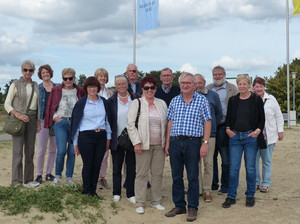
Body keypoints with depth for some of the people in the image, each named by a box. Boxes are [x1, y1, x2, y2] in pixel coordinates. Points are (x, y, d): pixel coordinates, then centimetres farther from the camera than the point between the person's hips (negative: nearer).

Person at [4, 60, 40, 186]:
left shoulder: (35, 86, 12)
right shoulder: (16, 84, -1)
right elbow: (7, 104, -3)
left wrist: (38, 122, 12)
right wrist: (18, 115, -16)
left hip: (32, 120, 4)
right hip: (18, 120, -4)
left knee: (30, 150, 6)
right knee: (18, 150, -8)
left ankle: (28, 179, 14)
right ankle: (16, 181, -3)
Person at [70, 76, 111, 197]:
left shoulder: (103, 102, 9)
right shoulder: (81, 103, 1)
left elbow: (107, 119, 15)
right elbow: (75, 123, 3)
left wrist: (108, 138, 11)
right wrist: (75, 143, 3)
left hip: (101, 136, 3)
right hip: (86, 136, -3)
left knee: (97, 165, 5)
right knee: (88, 165, 0)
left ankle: (93, 190, 17)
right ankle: (86, 191, 15)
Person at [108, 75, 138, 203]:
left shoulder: (135, 100, 1)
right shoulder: (111, 101, 0)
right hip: (117, 140, 0)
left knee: (131, 167, 6)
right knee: (116, 167, 10)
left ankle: (130, 194, 16)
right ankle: (116, 193, 21)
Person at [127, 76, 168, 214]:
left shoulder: (162, 103, 11)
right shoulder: (136, 103, 0)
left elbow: (166, 123, 15)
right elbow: (130, 124, -4)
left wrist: (166, 143, 9)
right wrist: (136, 142, -11)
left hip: (159, 145, 4)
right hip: (143, 145, -4)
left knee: (158, 173, 7)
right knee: (142, 174, -1)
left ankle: (156, 201, 20)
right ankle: (140, 204, 8)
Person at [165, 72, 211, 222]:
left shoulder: (202, 100, 1)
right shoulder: (175, 101, 12)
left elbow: (207, 122, -2)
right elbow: (170, 122, 13)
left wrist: (205, 143, -10)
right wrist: (167, 143, 8)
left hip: (193, 142, -4)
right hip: (175, 141, 4)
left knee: (193, 177, 2)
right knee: (176, 177, 9)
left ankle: (193, 208, 12)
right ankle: (179, 206, 21)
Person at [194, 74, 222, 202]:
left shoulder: (213, 95, 4)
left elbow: (219, 113, 15)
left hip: (209, 134, 0)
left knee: (208, 163, 0)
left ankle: (207, 190, 10)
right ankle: (197, 189, 16)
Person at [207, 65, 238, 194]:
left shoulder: (232, 89, 3)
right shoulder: (207, 89, 14)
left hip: (224, 127, -4)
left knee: (226, 159, 1)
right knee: (211, 158, 10)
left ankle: (225, 186, 11)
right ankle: (213, 184, 22)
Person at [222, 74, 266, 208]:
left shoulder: (257, 100, 2)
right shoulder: (232, 100, 9)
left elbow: (262, 118, 4)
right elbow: (228, 117, 15)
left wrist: (258, 130, -11)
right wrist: (228, 129, -2)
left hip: (251, 137, -2)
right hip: (235, 137, 2)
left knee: (250, 167, 4)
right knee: (233, 168, 0)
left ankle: (250, 196, 18)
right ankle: (231, 196, 8)